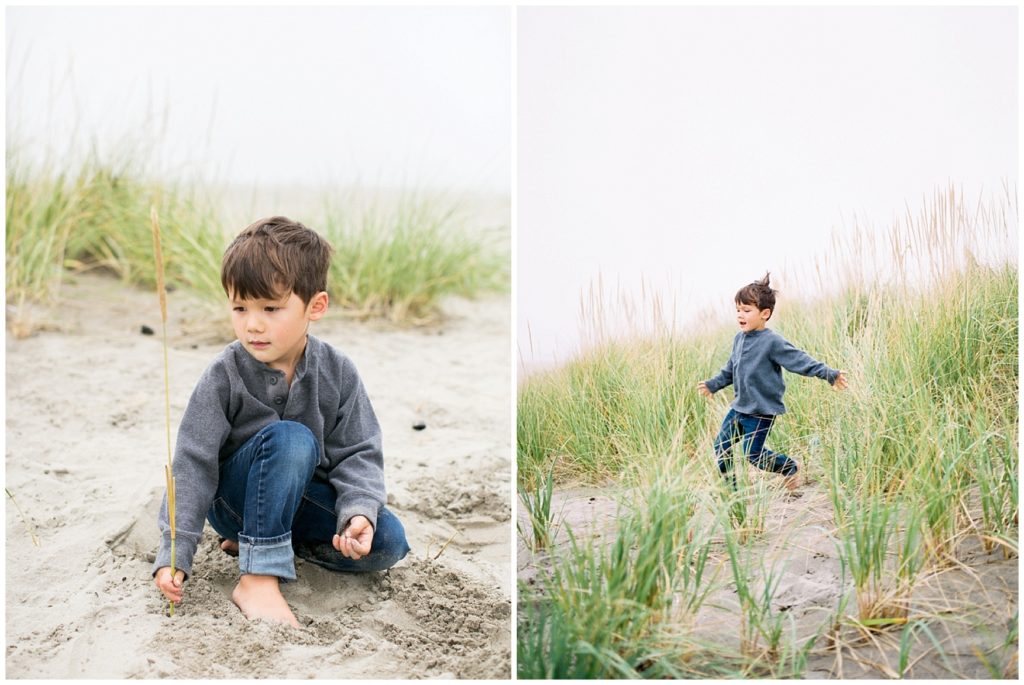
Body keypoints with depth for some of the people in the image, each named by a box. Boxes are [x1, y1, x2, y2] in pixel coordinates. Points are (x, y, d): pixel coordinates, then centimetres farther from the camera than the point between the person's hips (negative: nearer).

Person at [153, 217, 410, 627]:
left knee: (387, 542, -19)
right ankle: (257, 576, -31)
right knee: (290, 438, -34)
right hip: (233, 497, -3)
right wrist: (174, 555, -25)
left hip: (305, 495, 4)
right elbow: (193, 467, -17)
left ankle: (258, 539, -5)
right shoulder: (223, 377, -17)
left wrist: (359, 512, -29)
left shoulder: (337, 373, -10)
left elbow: (357, 454, -9)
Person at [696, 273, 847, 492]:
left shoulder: (773, 342, -17)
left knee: (753, 454, -3)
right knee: (721, 447, 6)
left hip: (762, 412, -8)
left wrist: (830, 375, -27)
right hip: (739, 407, 8)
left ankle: (789, 467, 22)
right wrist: (712, 384, 22)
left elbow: (800, 360, -20)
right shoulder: (739, 339, 6)